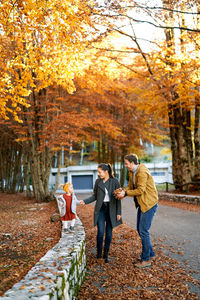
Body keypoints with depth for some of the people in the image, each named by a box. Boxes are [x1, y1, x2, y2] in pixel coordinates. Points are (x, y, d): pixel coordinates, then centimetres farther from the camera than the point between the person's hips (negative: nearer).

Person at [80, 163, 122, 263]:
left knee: (109, 233, 5)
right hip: (100, 209, 1)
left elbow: (117, 198, -3)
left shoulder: (115, 182, -6)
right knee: (100, 232, -8)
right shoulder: (98, 182, 2)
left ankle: (106, 254, 19)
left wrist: (118, 212, -5)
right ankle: (99, 252, 12)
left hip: (111, 210, -1)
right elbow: (95, 196, 8)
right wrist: (85, 201, -8)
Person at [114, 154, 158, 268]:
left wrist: (125, 193, -20)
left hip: (149, 204, -10)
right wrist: (122, 191, -10)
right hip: (142, 204, 10)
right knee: (140, 229, 15)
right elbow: (130, 186, 11)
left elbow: (140, 190, -24)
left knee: (143, 231, -7)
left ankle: (146, 259, 6)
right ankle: (150, 253, 30)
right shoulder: (132, 173, 10)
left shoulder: (142, 172, -20)